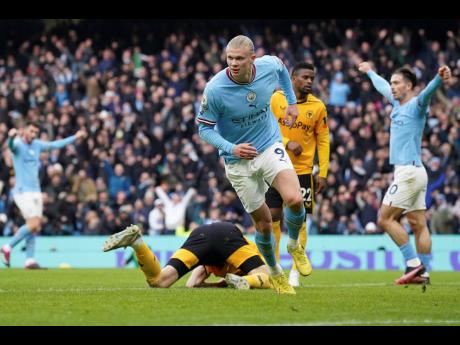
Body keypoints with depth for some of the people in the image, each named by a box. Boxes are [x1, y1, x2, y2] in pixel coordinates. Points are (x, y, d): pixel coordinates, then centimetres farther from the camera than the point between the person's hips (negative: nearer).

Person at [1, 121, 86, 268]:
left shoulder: (37, 145, 12)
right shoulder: (18, 144, -10)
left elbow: (55, 145, 26)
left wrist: (75, 137, 30)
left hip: (36, 192, 8)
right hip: (23, 191, -8)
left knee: (35, 227, 3)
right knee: (33, 224, -17)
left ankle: (29, 260, 6)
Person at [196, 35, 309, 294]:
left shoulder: (269, 66, -15)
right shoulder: (214, 89, -24)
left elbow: (282, 68, 12)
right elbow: (204, 128, -12)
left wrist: (292, 102, 13)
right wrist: (231, 148, -27)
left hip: (270, 147, 2)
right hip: (238, 161, -1)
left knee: (295, 200, -22)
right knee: (264, 223, 3)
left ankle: (295, 245, 11)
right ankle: (275, 273, 31)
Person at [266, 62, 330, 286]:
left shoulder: (318, 106, -1)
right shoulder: (276, 99, -3)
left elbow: (323, 141, 2)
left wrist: (323, 173, -3)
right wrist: (288, 143, -19)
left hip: (303, 171, -1)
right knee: (273, 216, 4)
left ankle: (295, 272, 4)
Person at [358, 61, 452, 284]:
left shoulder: (416, 105, -9)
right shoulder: (397, 103, 15)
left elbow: (428, 92, -32)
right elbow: (382, 86, 35)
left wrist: (440, 79, -52)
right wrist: (369, 72, 52)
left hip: (409, 171, -9)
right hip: (408, 172, 9)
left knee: (386, 218, -9)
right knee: (418, 224, 6)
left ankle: (413, 263, -8)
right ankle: (423, 273, 5)